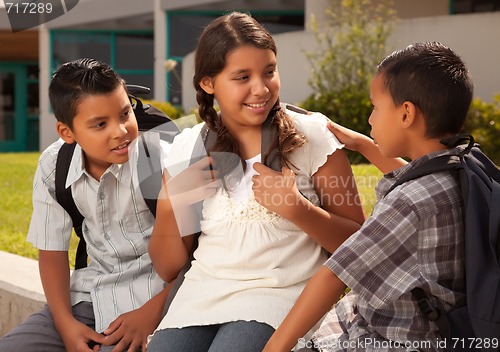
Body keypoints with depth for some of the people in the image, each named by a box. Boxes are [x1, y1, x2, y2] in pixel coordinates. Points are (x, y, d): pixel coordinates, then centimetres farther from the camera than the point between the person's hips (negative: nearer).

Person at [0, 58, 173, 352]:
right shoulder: (52, 167, -4)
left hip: (152, 294, -4)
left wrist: (151, 314, -19)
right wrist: (66, 323, -8)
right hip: (90, 295, 5)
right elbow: (52, 251, 4)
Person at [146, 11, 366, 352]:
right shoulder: (189, 147, 7)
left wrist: (296, 208, -16)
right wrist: (171, 204, -9)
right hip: (203, 291, 3)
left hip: (282, 294, -2)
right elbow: (168, 268, 9)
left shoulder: (312, 135, -2)